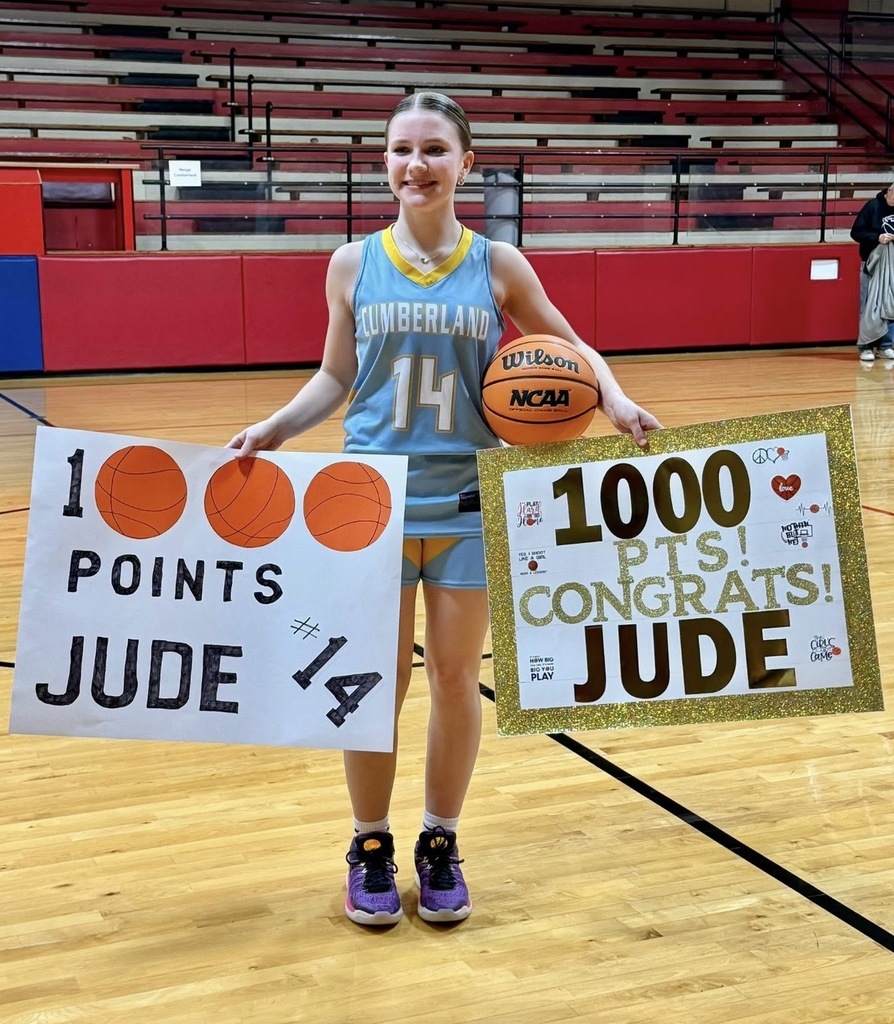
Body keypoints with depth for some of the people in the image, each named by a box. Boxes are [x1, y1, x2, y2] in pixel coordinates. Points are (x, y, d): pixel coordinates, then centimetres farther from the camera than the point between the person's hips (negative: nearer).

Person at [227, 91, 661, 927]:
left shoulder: (497, 265, 1)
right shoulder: (354, 264, 2)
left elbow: (567, 346, 11)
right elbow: (336, 378, 10)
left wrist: (614, 401, -7)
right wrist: (275, 428, -5)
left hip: (469, 504, 0)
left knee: (456, 677, 8)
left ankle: (441, 845, 26)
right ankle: (371, 848, 24)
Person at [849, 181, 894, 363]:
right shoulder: (873, 206, -8)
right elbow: (856, 232, -8)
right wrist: (877, 237, -21)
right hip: (872, 264, -3)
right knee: (869, 307, -1)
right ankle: (865, 346, 4)